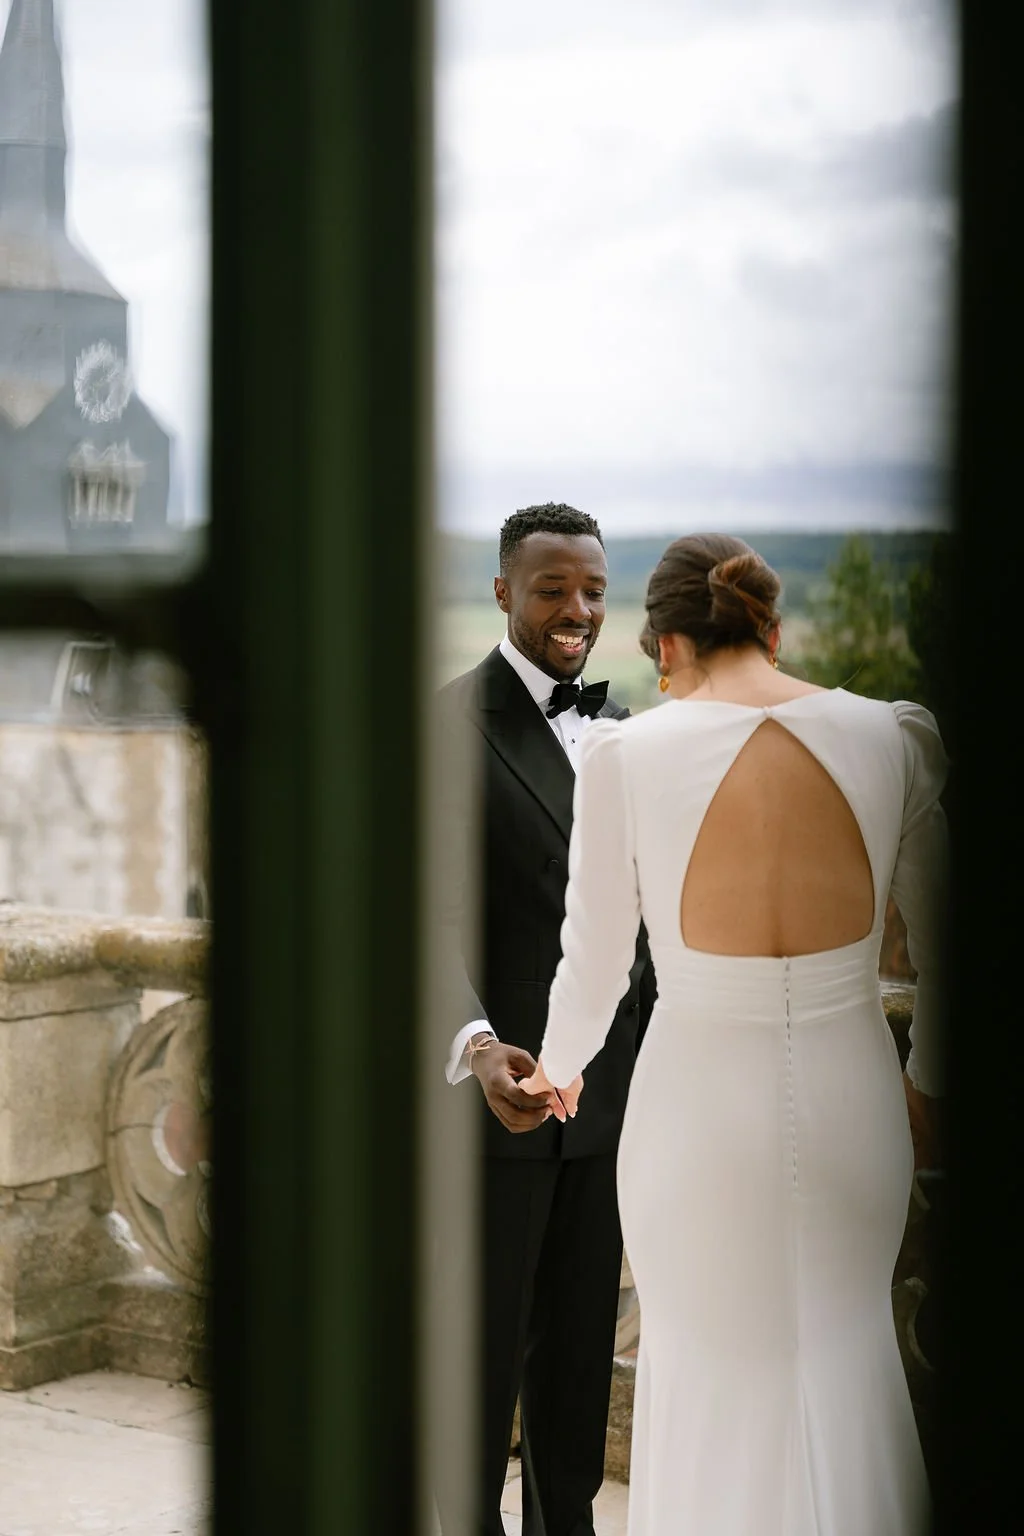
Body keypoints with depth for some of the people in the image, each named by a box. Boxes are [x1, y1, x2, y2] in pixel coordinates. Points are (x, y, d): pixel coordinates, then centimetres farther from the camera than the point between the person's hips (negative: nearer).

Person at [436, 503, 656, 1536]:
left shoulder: (617, 725, 12)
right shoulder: (453, 722, -11)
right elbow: (433, 914, -19)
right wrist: (475, 1044, -35)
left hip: (610, 1088, 6)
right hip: (500, 1078, -6)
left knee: (582, 1334, 14)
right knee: (487, 1337, 4)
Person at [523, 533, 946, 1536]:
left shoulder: (628, 755, -11)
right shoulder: (897, 740, -5)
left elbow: (594, 957, -1)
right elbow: (940, 948, 6)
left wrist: (559, 1069, 20)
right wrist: (928, 1076, 25)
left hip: (700, 1106, -2)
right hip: (851, 1097, 2)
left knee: (710, 1372, 20)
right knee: (844, 1358, 25)